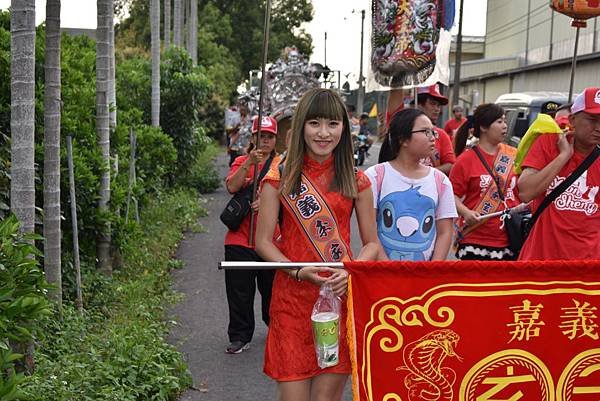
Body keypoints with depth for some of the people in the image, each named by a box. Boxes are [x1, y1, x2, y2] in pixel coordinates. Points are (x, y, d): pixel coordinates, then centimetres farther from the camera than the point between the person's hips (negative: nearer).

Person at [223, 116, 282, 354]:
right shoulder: (241, 162, 6)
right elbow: (232, 187, -12)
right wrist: (249, 163, -23)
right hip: (240, 238, 0)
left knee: (272, 289, 12)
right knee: (240, 291, 2)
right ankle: (240, 337, 14)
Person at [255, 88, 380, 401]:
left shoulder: (356, 181, 6)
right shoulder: (280, 179, 2)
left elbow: (372, 243, 8)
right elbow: (263, 241, 1)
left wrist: (351, 271, -12)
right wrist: (298, 271, -15)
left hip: (342, 296, 1)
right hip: (292, 297, -1)